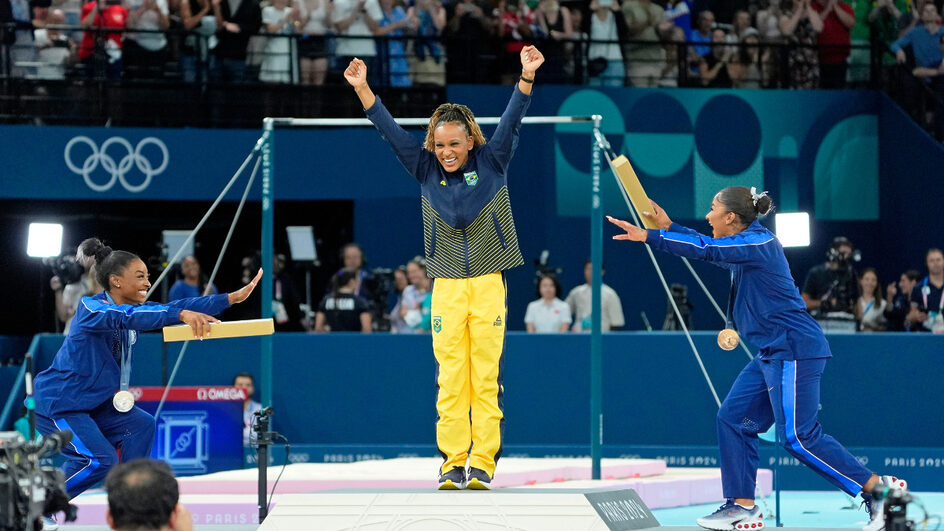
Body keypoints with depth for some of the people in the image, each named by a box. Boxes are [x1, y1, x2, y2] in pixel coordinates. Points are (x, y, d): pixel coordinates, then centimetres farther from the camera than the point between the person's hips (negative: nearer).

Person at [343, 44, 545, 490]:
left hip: (489, 282, -1)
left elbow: (511, 120, -8)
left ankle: (483, 464, 0)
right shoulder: (425, 169, 6)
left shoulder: (492, 161, 2)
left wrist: (527, 77, -22)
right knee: (450, 378, -1)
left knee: (487, 377, -2)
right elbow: (390, 131, 2)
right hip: (447, 284, 1)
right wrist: (361, 88, -6)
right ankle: (452, 462, 3)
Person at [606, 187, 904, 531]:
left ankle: (876, 487, -4)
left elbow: (706, 250, -22)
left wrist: (649, 236, -20)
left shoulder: (759, 243, -15)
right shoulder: (745, 245, 14)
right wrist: (668, 228, 25)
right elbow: (709, 248, 32)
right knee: (733, 419, 7)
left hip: (795, 350, -10)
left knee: (799, 438, -11)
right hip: (773, 354, 10)